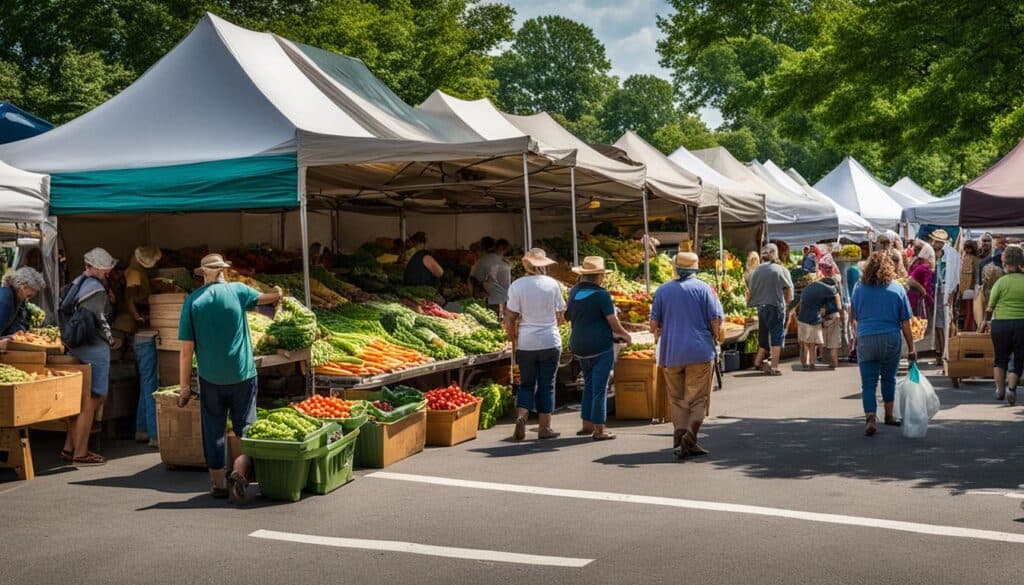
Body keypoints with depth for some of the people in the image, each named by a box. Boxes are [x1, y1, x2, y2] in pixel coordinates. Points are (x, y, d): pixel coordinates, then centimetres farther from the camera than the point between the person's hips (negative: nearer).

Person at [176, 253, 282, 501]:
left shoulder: (193, 301, -1)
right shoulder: (237, 291, 0)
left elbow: (187, 349, -3)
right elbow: (263, 298, 23)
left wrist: (185, 387, 2)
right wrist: (277, 295, 46)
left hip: (210, 378, 0)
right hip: (243, 375, 0)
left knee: (213, 431, 11)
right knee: (246, 428, 7)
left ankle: (219, 485, 16)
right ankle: (239, 471, -14)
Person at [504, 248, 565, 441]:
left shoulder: (517, 285, -5)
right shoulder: (552, 284, -3)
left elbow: (510, 318, -4)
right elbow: (560, 316, 5)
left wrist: (513, 339, 9)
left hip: (526, 343, 1)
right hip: (550, 342, -1)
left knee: (526, 384, 12)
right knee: (546, 385, 8)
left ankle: (521, 416, -9)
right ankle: (545, 427, 10)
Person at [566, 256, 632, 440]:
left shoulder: (574, 292, 7)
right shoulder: (601, 294, -13)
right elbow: (612, 320, -12)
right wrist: (625, 335, 5)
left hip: (579, 346, 7)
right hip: (600, 346, -6)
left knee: (589, 384, 18)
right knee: (599, 387, -2)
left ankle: (587, 424, 19)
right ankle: (599, 429, -1)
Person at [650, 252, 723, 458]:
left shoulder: (662, 291, 6)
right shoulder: (703, 288, 0)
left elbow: (654, 325, 6)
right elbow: (716, 321, -4)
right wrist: (715, 341, 12)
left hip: (671, 354, 2)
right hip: (700, 352, -2)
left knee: (678, 399, 11)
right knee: (698, 398, 3)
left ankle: (679, 435, -1)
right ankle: (691, 432, -16)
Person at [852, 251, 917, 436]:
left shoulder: (859, 289, 3)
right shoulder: (897, 289, 1)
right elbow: (905, 323, 1)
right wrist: (911, 348, 5)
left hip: (865, 339, -1)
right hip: (890, 338, 1)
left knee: (868, 383, -1)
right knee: (888, 378, 19)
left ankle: (870, 418, -18)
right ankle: (889, 415, 31)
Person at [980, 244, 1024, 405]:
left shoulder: (1001, 282, -6)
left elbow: (990, 306, 1)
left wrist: (986, 321, 17)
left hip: (1000, 324, 0)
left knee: (1001, 357, 18)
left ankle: (1000, 389, 15)